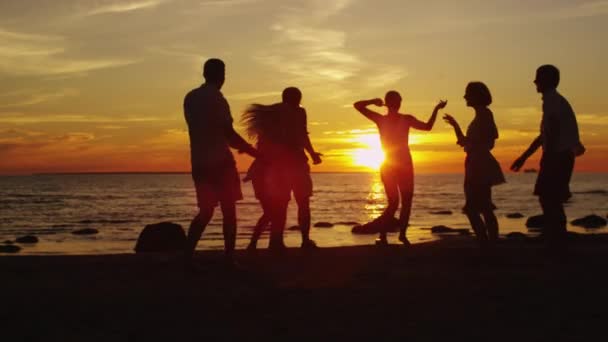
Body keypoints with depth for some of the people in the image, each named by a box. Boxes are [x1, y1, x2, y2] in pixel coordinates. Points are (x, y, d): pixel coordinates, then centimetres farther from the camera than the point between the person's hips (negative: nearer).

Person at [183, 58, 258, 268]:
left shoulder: (190, 98, 12)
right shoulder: (217, 98, -10)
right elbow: (228, 133, -13)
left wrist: (236, 145, 25)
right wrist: (254, 152, -4)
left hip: (199, 162, 6)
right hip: (220, 162, -6)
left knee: (205, 211, 12)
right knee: (228, 210, 3)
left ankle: (188, 255, -2)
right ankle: (229, 259, 2)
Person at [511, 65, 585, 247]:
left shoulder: (552, 100, -10)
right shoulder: (554, 100, 21)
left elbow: (553, 131, -20)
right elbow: (544, 135, 24)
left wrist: (547, 158, -22)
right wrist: (524, 157, 25)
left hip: (557, 156, -10)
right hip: (559, 157, 10)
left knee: (548, 198, -8)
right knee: (551, 199, 13)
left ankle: (556, 240, -7)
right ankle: (557, 239, 18)